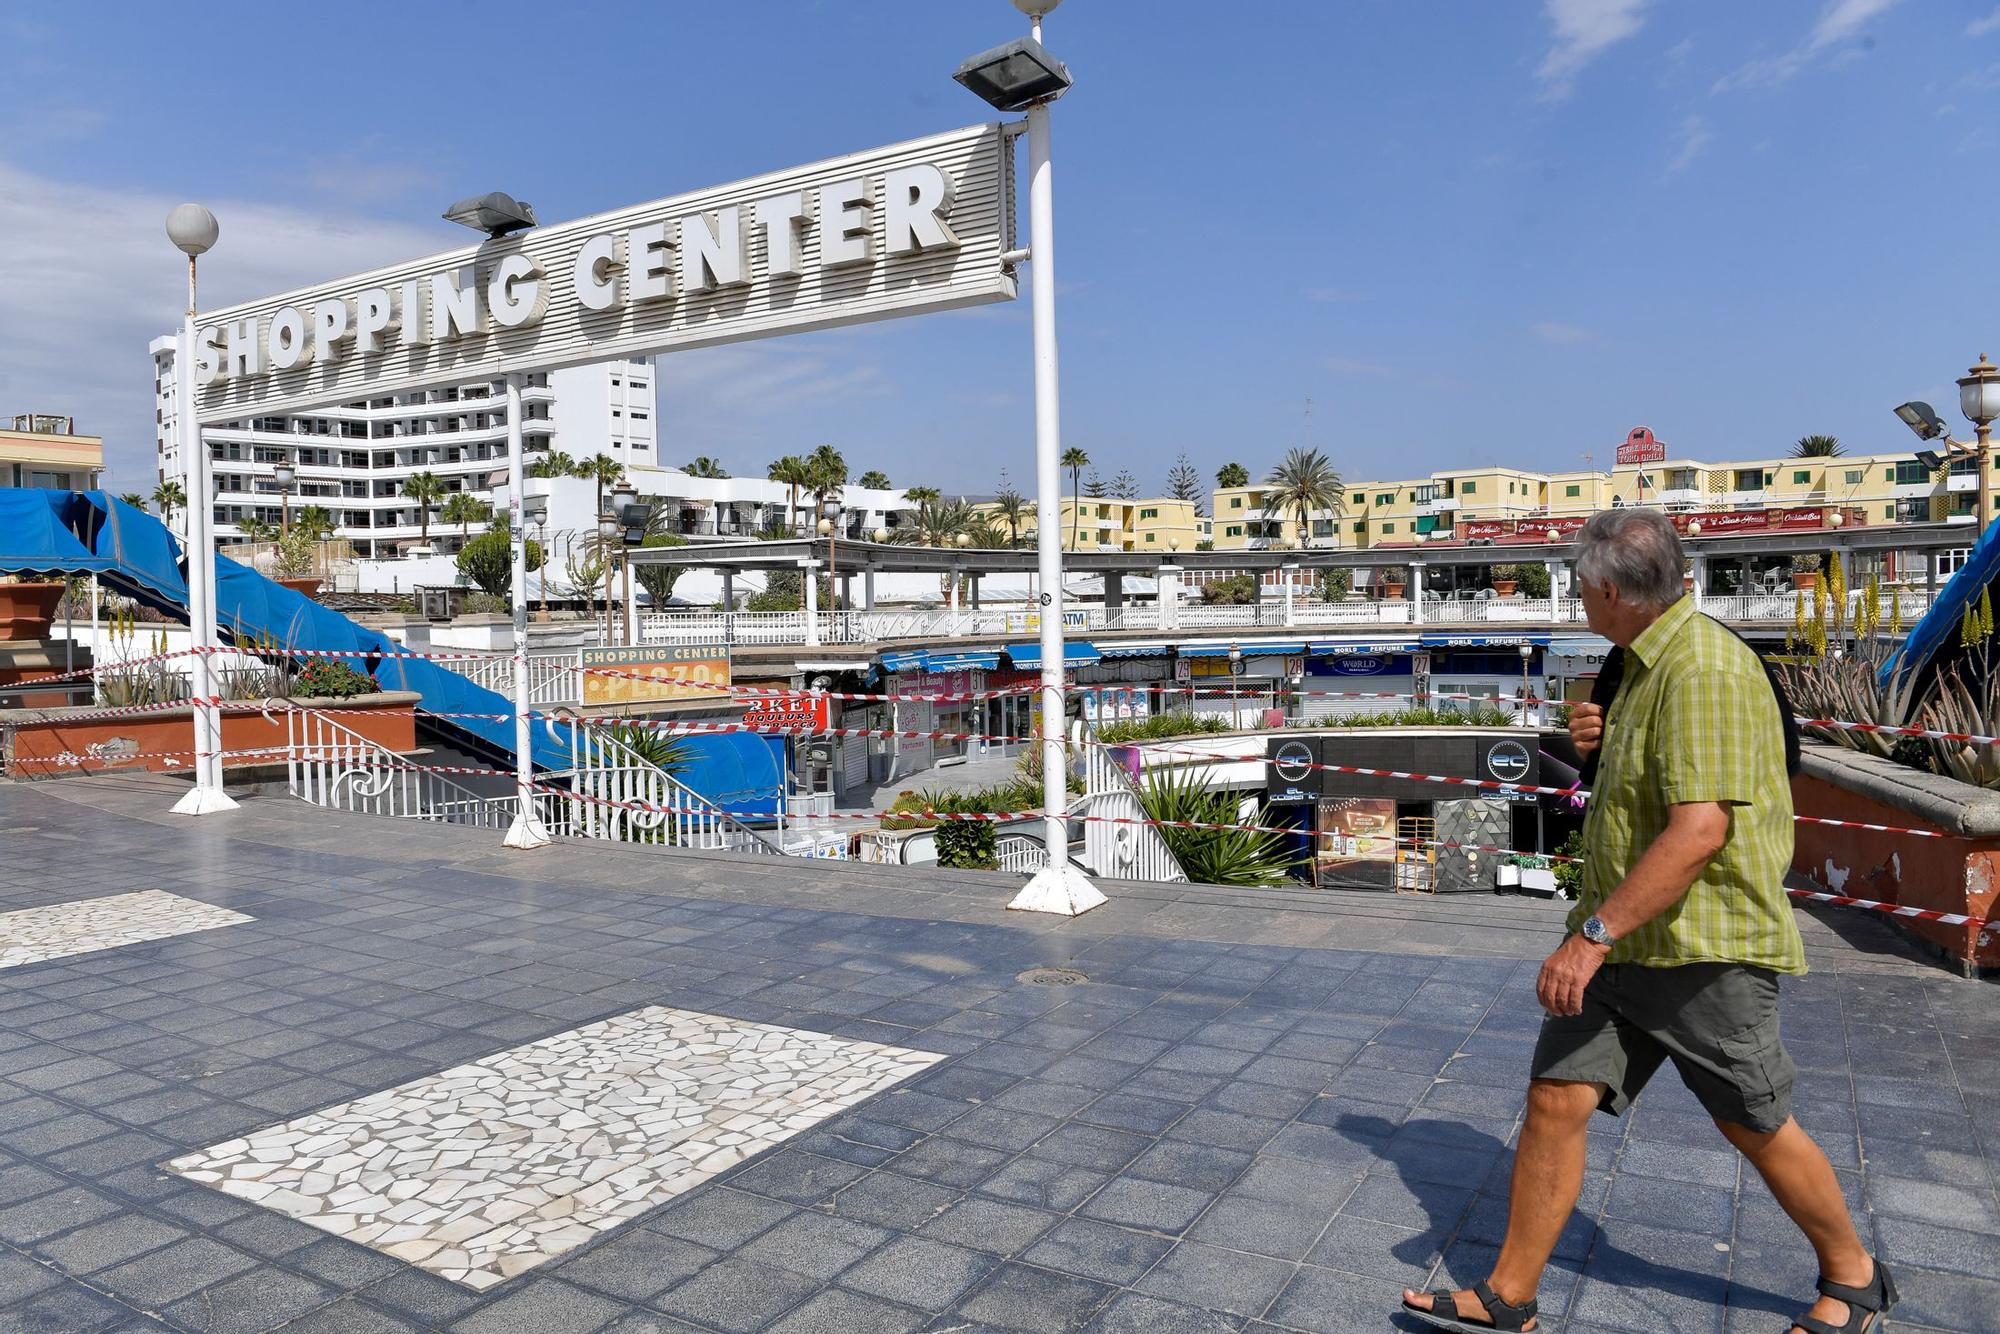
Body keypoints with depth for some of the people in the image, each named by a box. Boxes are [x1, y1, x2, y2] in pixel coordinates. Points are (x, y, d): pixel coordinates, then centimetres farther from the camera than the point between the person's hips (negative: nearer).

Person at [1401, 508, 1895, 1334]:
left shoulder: (1704, 667, -21)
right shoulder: (1647, 663, 12)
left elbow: (1700, 830, -28)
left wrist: (1594, 934, -28)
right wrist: (1602, 744, 3)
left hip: (1704, 947, -8)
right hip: (1622, 938, 9)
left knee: (1757, 1129, 11)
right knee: (1555, 1100, 3)